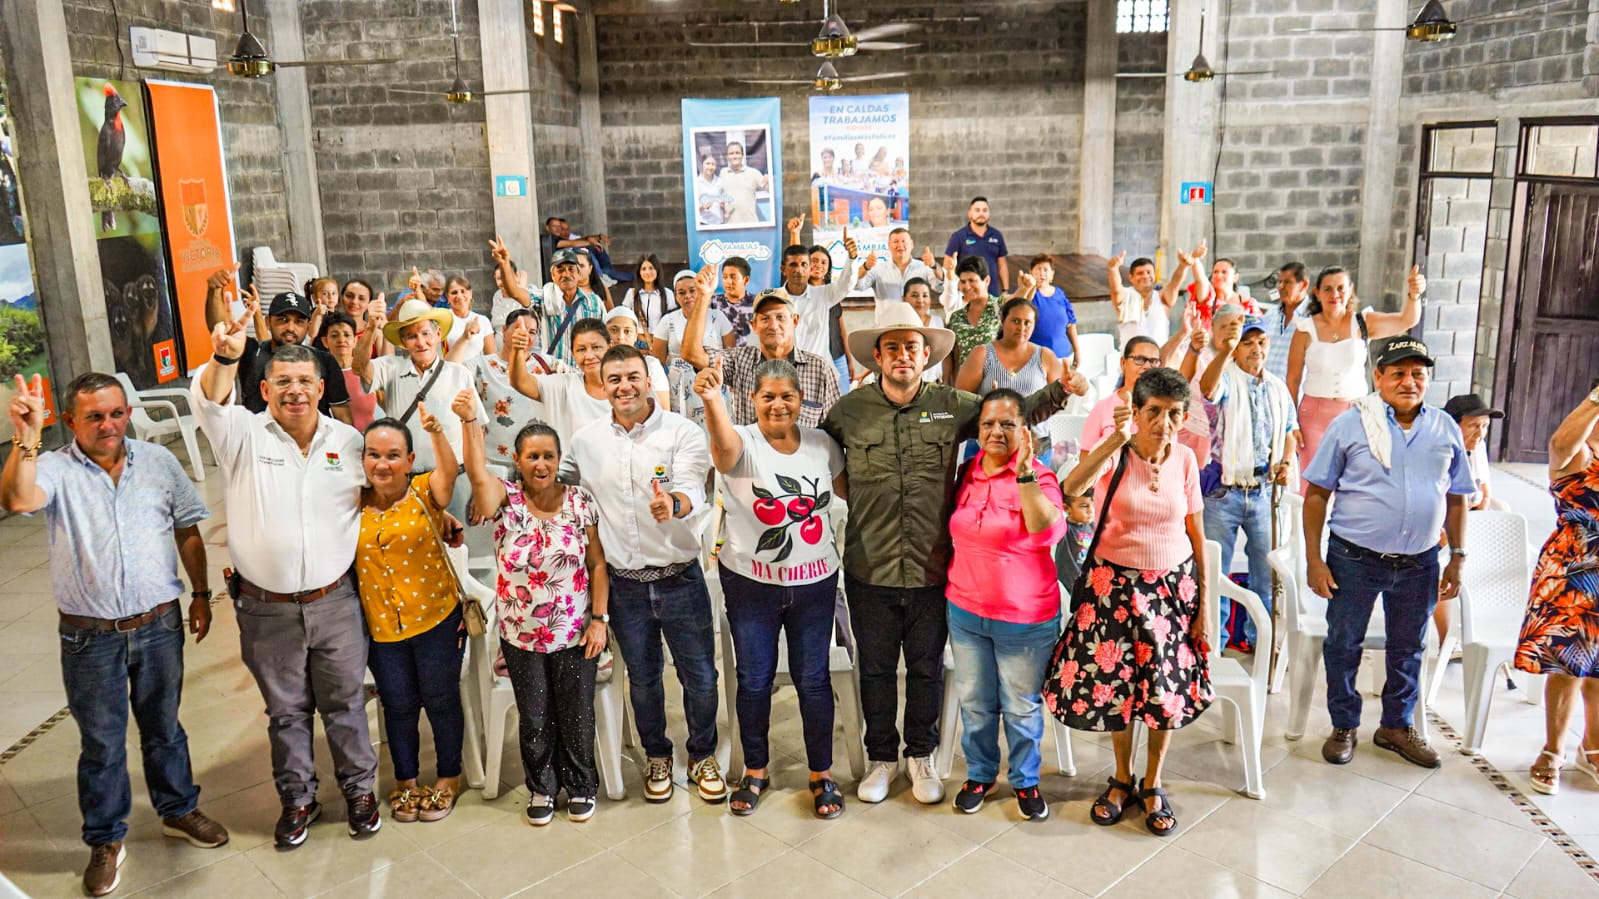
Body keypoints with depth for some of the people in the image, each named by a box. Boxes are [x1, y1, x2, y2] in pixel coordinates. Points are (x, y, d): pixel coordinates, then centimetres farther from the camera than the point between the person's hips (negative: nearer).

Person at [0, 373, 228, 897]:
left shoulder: (158, 462, 0)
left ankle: (179, 809, 38)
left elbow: (188, 532, 8)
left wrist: (201, 594, 9)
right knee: (100, 742, 11)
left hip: (159, 626, 2)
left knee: (164, 727, 18)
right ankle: (106, 840, 29)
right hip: (90, 637, -2)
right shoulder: (55, 470, -8)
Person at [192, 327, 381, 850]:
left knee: (345, 703, 13)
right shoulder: (245, 435, -5)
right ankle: (297, 799, 33)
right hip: (266, 609, -1)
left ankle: (359, 789, 32)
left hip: (335, 602, 1)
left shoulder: (349, 441, 2)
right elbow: (207, 402, -24)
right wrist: (225, 357, -44)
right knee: (285, 711, 15)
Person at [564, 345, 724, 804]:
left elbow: (693, 494, -24)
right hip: (625, 584, 3)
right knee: (642, 678, 18)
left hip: (679, 579, -2)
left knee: (700, 677, 7)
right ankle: (656, 756, 40)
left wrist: (674, 504, -46)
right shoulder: (586, 440, 1)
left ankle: (702, 757, 32)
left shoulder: (684, 433, -11)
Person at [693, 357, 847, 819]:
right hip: (751, 582, -2)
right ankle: (756, 770, 31)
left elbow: (849, 489, 17)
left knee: (814, 680, 9)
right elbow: (723, 442, -38)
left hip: (814, 581, 2)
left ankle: (822, 773, 27)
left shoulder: (823, 444, 0)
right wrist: (712, 400, -57)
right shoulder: (743, 443, -12)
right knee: (754, 680, 11)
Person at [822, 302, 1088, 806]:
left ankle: (921, 755, 36)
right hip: (869, 571, 0)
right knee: (876, 669, 13)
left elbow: (1014, 414, 10)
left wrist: (1061, 390, 0)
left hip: (932, 571, 0)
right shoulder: (849, 411, -2)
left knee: (927, 668, 15)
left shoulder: (953, 406, -1)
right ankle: (881, 758, 33)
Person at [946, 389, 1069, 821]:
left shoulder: (1038, 476, -13)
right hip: (966, 611, 4)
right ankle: (979, 773, 37)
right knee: (974, 702, 17)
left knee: (1022, 707, 12)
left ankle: (1025, 780, 33)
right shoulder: (965, 474, 1)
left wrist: (1023, 471, -36)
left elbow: (1047, 531, -31)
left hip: (1025, 618, -4)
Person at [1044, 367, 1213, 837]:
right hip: (1116, 584, -2)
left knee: (1169, 685, 7)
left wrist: (1204, 601, 3)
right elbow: (1069, 488, -32)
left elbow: (1197, 533, 3)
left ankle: (1152, 784, 28)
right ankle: (1122, 778, 31)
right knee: (1116, 683, 7)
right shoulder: (1113, 453, -11)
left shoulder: (1185, 459, -3)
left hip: (1173, 584, 2)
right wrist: (1115, 441, -39)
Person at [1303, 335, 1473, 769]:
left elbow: (1456, 498, 12)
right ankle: (1344, 727, 26)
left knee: (1409, 648, 16)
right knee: (1343, 644, 7)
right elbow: (1316, 494, -4)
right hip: (1354, 558, -3)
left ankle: (1397, 726, 35)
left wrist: (1457, 558, 7)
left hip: (1419, 563, 3)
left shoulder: (1445, 429, 4)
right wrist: (1314, 559, -8)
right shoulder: (1350, 424, -6)